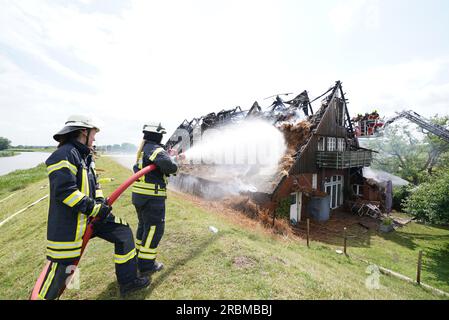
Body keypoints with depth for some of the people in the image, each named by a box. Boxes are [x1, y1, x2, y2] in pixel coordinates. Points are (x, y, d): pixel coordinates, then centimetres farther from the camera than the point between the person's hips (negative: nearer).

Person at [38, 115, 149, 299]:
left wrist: (100, 202, -2)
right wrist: (94, 208, -22)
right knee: (62, 268, 3)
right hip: (69, 222, -9)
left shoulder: (85, 155, 12)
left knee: (123, 232, 7)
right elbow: (64, 191, -26)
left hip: (93, 215, 9)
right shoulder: (65, 154, -19)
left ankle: (128, 281, 18)